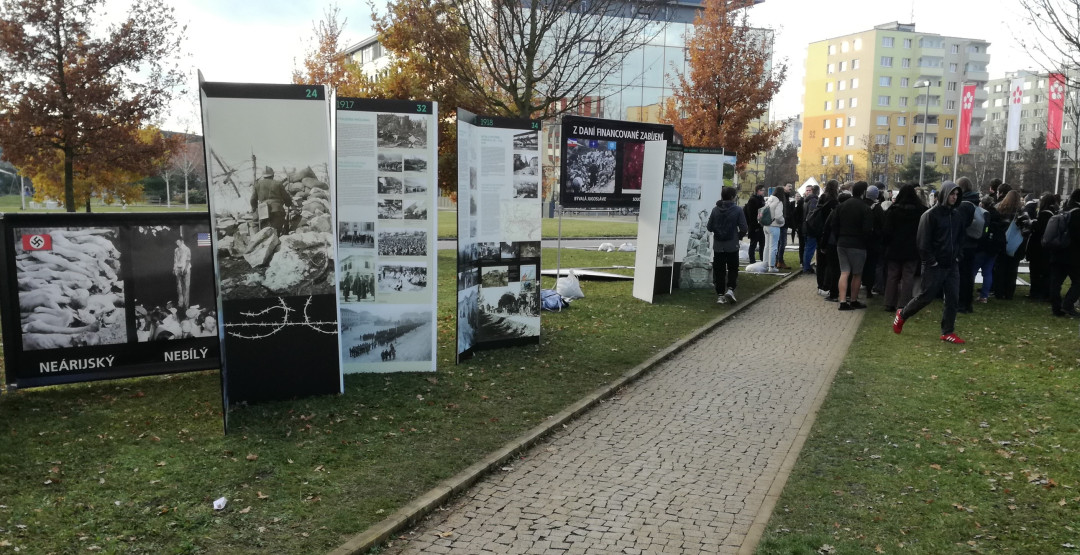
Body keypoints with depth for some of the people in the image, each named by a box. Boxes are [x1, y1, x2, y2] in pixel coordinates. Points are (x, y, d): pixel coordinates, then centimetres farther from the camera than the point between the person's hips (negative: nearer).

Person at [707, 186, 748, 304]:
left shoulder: (715, 210, -1)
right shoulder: (737, 210, -9)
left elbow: (709, 227, 1)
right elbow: (744, 228, -10)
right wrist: (739, 236, 10)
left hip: (718, 246, 2)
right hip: (732, 245, -2)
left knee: (719, 270, 7)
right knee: (733, 269, 12)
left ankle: (720, 295, 6)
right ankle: (730, 289, -6)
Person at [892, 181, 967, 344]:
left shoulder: (958, 216, 10)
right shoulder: (930, 215, -10)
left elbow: (960, 238, 21)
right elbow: (923, 242, -12)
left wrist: (957, 256, 8)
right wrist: (932, 261, -14)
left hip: (952, 265, 6)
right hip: (934, 266, -6)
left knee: (952, 299, 3)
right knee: (927, 296, 0)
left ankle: (948, 332, 11)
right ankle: (902, 315, 22)